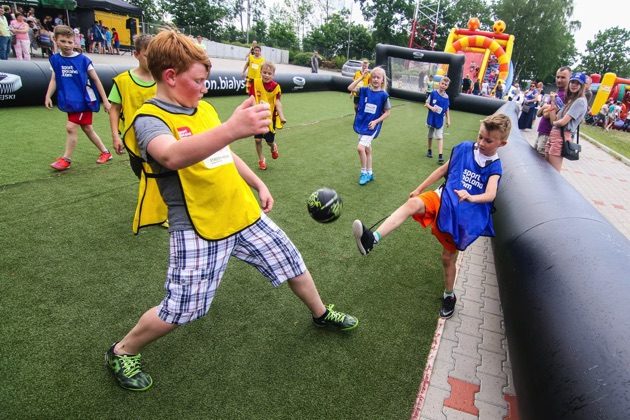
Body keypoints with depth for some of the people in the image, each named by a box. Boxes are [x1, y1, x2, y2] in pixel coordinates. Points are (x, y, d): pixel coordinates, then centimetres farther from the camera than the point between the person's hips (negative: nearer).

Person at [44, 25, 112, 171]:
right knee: (87, 129, 12)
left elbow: (96, 80, -4)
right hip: (70, 101, 5)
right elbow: (54, 80, 10)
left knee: (71, 127, -8)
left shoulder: (83, 59, -9)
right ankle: (105, 152, 26)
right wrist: (48, 96, -2)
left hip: (83, 100, -5)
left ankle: (66, 159, 7)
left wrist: (105, 100, -4)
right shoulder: (55, 59, 4)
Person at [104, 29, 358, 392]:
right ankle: (122, 353, 28)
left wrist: (258, 184, 20)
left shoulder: (204, 109, 9)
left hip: (244, 214, 7)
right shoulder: (149, 119, -15)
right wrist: (233, 128, -53)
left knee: (292, 263, 14)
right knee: (180, 311, -1)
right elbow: (172, 156, -39)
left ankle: (321, 314, 41)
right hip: (199, 228, -7)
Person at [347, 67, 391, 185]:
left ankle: (364, 173, 2)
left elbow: (387, 113, -4)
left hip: (372, 126, -4)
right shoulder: (365, 90, 0)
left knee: (360, 148, -17)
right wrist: (361, 77, -12)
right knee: (367, 149, 15)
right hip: (361, 124, 4)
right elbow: (350, 88, -9)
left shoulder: (384, 95, -9)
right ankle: (369, 173, 29)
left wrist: (376, 121, -14)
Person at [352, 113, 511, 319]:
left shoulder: (494, 167, -4)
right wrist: (419, 189, 16)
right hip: (444, 198, 2)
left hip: (462, 214, -1)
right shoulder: (463, 148, 5)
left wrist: (470, 197, -41)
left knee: (448, 258, 6)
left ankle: (449, 295, 34)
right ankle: (373, 238, -50)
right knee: (413, 203, -31)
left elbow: (490, 195, -19)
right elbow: (443, 170, 14)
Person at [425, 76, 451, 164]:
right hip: (431, 119, 0)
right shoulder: (433, 93, -9)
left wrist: (448, 120, 3)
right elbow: (426, 104, -4)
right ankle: (429, 150, 37)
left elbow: (447, 109, 6)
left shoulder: (446, 97, -2)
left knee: (440, 137, -7)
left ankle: (440, 156, -11)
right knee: (430, 136, 16)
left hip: (440, 120, 0)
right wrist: (431, 107, -24)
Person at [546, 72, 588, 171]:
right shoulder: (569, 99, 18)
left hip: (563, 136, -9)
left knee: (553, 172, -7)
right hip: (554, 133, 9)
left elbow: (563, 122, -16)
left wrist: (554, 122, 6)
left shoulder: (580, 101, -9)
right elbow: (554, 119, 7)